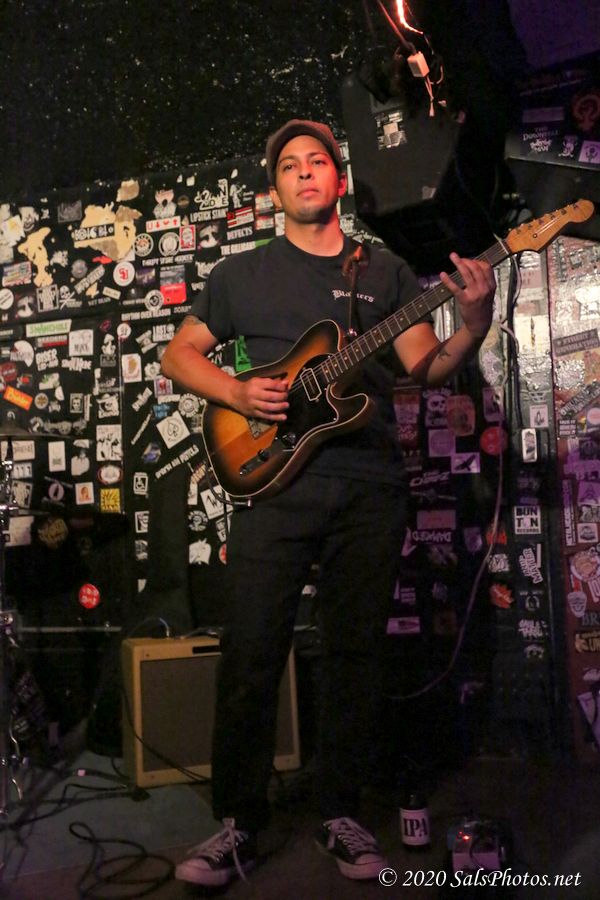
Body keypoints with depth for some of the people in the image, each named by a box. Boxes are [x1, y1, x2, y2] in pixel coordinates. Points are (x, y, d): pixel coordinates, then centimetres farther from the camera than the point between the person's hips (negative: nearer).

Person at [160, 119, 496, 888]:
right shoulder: (242, 274, 13)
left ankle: (340, 815, 23)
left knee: (354, 656, 7)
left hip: (369, 489, 1)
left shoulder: (385, 272, 14)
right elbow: (179, 354, 14)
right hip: (273, 483, -1)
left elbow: (424, 369, 7)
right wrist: (237, 393, -6)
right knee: (250, 659, -4)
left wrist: (473, 327, -14)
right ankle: (238, 824, 13)